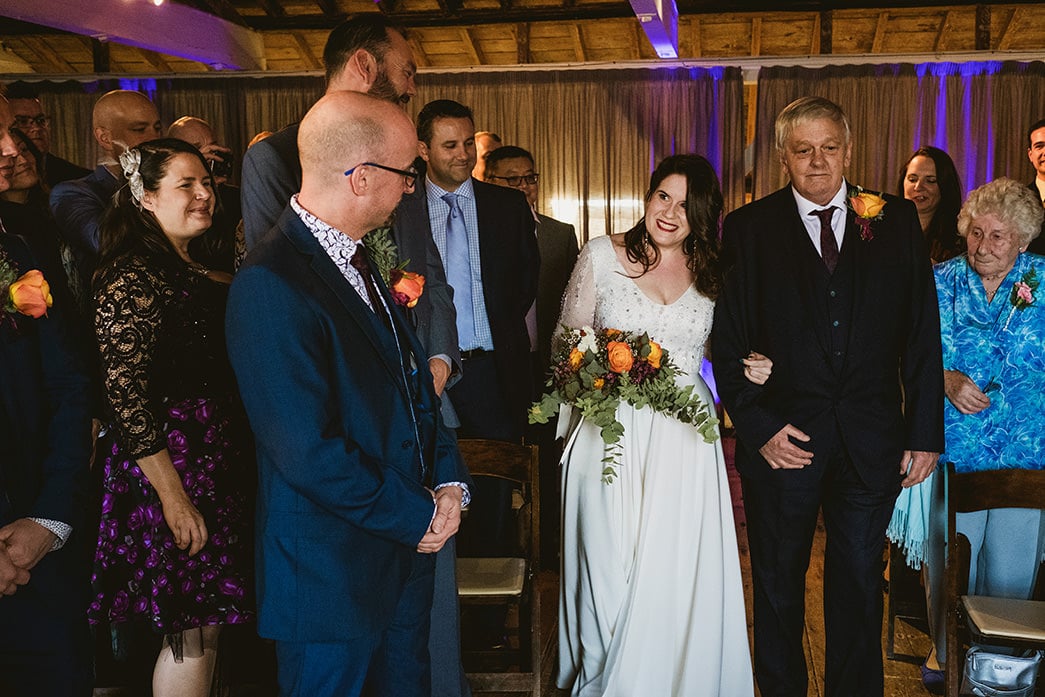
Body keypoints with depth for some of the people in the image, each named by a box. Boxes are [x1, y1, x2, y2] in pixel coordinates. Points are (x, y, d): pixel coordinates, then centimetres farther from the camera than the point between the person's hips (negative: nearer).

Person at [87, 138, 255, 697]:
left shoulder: (197, 272, 14)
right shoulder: (132, 277, -14)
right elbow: (125, 393, -19)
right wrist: (173, 497, -20)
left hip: (217, 460, 9)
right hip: (173, 466, -9)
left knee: (203, 628, 14)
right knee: (193, 633, -1)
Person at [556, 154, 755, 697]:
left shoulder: (711, 273, 9)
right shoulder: (602, 255, 2)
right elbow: (567, 340, 6)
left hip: (684, 438, 2)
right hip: (611, 432, -2)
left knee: (675, 575, 2)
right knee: (610, 569, 1)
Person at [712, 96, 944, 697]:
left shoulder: (898, 221, 3)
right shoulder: (749, 228, -1)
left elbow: (923, 336, 2)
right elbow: (728, 343, -3)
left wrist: (925, 433, -2)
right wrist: (757, 427, -11)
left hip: (872, 442, 1)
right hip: (782, 438, -1)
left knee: (860, 584, 14)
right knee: (778, 585, 14)